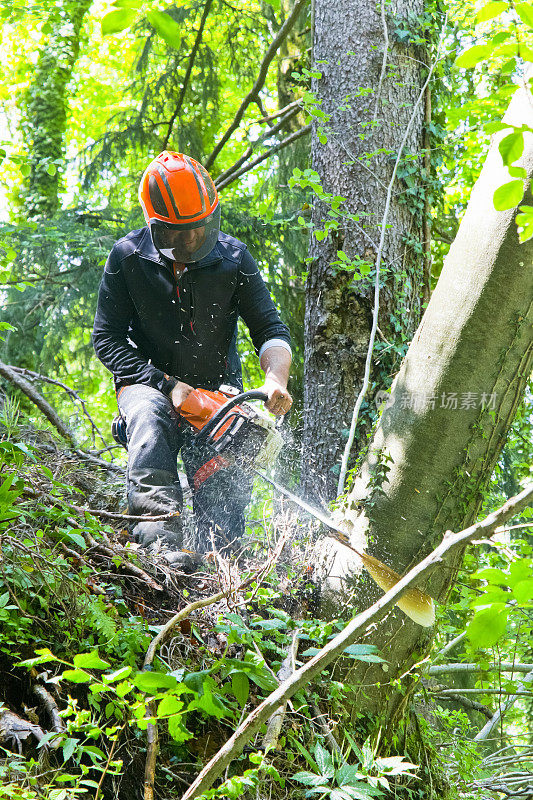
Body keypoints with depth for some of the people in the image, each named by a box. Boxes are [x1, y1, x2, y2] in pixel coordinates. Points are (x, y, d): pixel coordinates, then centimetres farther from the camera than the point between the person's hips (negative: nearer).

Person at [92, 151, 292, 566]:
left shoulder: (233, 258, -5)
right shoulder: (128, 257, -8)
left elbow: (270, 328, -3)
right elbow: (107, 338, -7)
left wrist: (276, 378, -26)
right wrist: (167, 385, -18)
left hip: (218, 387, 2)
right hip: (150, 383, -2)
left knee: (228, 490, -18)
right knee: (150, 419, -36)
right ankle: (161, 540, -49)